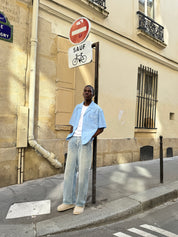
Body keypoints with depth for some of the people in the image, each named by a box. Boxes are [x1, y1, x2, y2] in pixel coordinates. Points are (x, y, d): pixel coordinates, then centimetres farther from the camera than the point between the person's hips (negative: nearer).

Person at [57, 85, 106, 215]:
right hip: (73, 140, 5)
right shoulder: (77, 108, 19)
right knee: (69, 170, 3)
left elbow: (101, 128, 4)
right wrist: (70, 137, 6)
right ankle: (69, 201, 13)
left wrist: (91, 137, -9)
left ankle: (80, 203, 9)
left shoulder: (97, 109, 5)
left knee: (83, 172, -3)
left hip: (86, 141, -4)